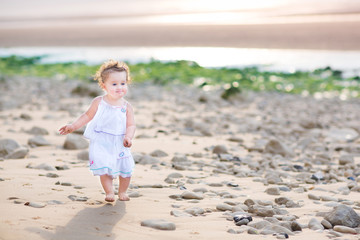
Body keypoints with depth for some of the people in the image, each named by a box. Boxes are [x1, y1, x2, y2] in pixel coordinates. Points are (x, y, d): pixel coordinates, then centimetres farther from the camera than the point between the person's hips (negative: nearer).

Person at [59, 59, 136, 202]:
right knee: (104, 169, -11)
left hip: (119, 144, 1)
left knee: (126, 169, 2)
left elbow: (131, 125, -4)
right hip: (101, 143, -1)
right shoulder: (98, 102, -2)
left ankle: (122, 192, 25)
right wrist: (73, 126, 4)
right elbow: (87, 116, 8)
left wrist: (128, 137, -23)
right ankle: (109, 193, 4)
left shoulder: (126, 107, -2)